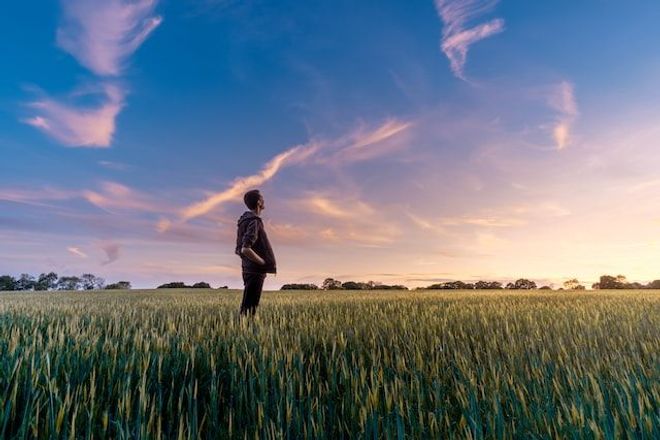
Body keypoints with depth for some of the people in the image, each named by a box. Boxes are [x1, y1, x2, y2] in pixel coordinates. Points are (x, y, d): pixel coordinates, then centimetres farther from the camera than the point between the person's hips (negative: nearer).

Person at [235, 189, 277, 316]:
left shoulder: (245, 220, 14)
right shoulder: (254, 222, -16)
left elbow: (239, 250, 18)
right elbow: (246, 249, -26)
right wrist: (265, 263, -16)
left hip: (248, 269, 10)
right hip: (255, 271, -9)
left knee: (247, 306, 15)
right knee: (249, 307, -4)